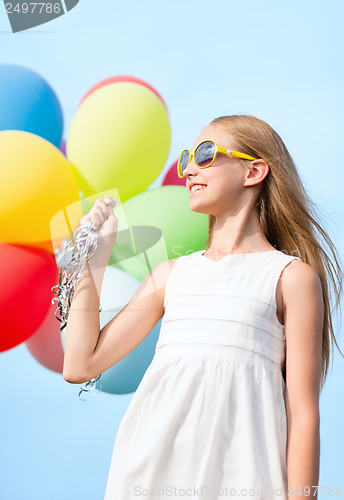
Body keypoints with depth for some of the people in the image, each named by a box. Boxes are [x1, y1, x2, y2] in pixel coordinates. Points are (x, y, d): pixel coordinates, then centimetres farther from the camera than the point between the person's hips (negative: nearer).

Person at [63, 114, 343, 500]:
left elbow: (303, 413, -2)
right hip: (151, 468, 4)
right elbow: (80, 365, 13)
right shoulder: (172, 273, 15)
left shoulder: (292, 277, 3)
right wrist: (94, 254, 14)